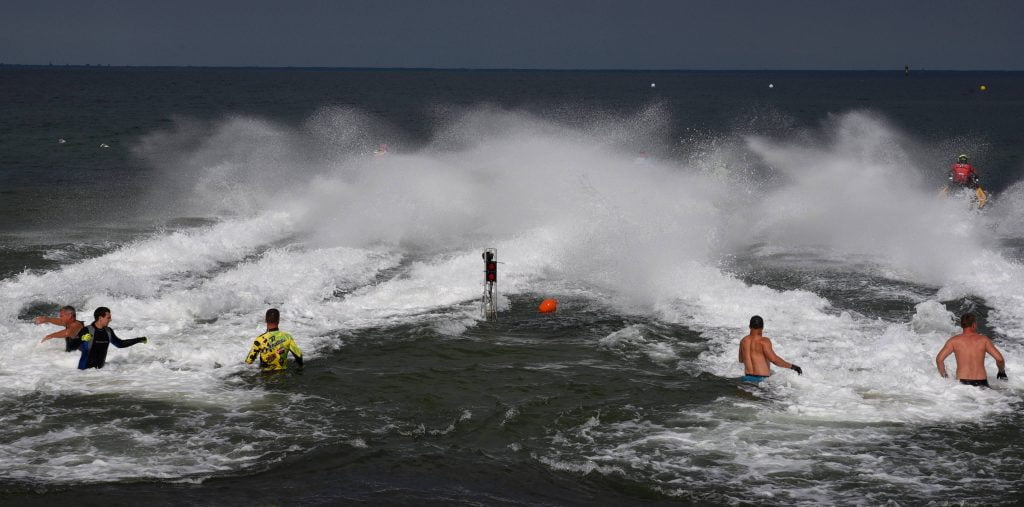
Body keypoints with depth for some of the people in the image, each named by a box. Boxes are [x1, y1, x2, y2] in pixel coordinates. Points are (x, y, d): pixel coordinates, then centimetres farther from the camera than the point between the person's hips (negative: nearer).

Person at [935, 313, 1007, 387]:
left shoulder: (954, 341, 6)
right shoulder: (983, 339, 6)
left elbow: (939, 359, 0)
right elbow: (999, 359, 2)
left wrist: (944, 377, 14)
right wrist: (1002, 372, 22)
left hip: (962, 382, 0)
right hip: (981, 383, 0)